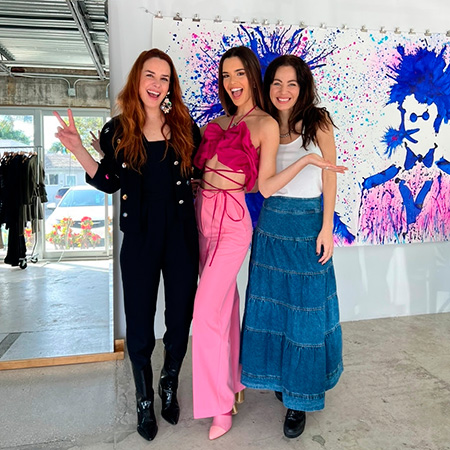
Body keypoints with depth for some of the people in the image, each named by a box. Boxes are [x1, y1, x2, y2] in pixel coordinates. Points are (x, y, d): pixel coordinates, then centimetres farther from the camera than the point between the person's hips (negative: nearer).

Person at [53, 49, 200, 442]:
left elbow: (201, 172, 10)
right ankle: (145, 401, 34)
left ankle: (170, 387, 40)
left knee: (180, 320, 11)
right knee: (140, 326, 9)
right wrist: (78, 149, -6)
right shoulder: (118, 132, 1)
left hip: (181, 236, 1)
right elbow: (109, 183, 3)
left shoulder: (186, 128, 1)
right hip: (139, 240, 0)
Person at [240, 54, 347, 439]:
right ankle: (279, 376, 34)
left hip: (308, 225, -3)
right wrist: (304, 160, -16)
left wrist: (327, 228, -9)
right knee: (271, 303, 11)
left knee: (306, 309, 3)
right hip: (272, 224, 3)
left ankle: (300, 398, 18)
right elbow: (264, 185, -3)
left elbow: (329, 178, -2)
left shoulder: (318, 123, -3)